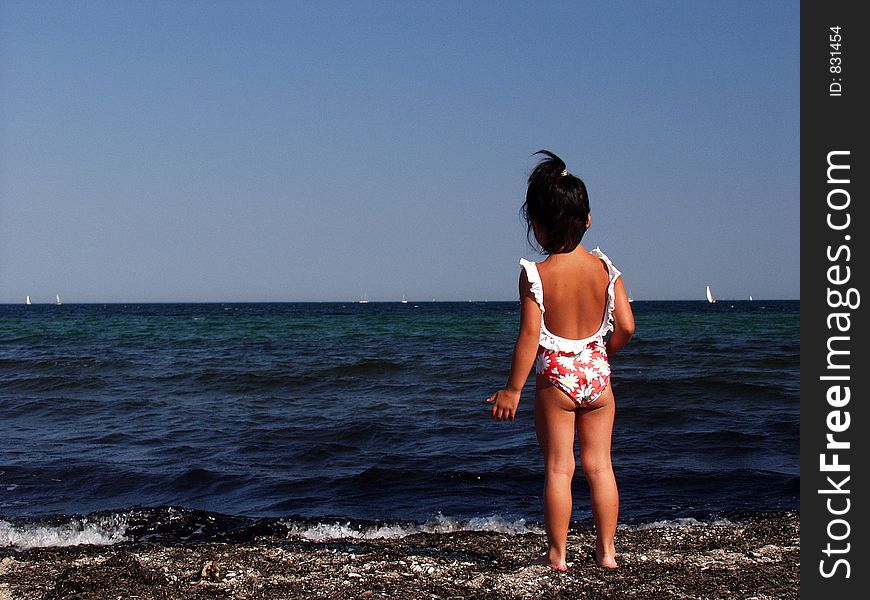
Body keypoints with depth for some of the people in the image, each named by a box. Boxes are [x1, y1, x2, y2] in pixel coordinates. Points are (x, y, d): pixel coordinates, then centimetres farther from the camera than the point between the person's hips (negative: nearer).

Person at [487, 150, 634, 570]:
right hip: (596, 374, 3)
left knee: (558, 468, 6)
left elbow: (530, 336, -15)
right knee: (599, 465, 11)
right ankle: (606, 549, 16)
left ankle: (557, 553, 13)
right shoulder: (605, 268, -4)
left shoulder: (535, 275, -14)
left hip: (554, 377, -3)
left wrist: (512, 389, -8)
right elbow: (625, 326, -5)